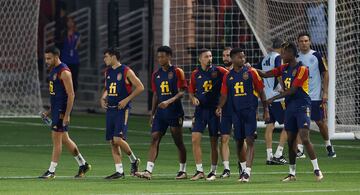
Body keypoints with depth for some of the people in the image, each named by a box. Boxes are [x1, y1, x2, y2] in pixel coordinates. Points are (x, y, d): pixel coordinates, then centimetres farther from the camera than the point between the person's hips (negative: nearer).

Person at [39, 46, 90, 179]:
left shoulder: (64, 72, -16)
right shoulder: (53, 70, 14)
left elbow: (71, 95, -18)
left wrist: (66, 115, -22)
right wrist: (49, 111, 20)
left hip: (62, 111, -10)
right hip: (55, 109, 10)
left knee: (56, 139, -7)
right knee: (64, 139, 14)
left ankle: (51, 171, -3)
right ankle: (83, 164, 24)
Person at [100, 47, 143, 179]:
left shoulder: (126, 71, -9)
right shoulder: (107, 72, 13)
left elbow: (140, 87, -9)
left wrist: (126, 100, -14)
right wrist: (103, 98, 7)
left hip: (122, 109, -7)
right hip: (110, 109, 7)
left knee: (118, 139, -17)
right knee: (112, 142, 4)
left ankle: (133, 160, 7)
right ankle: (119, 171, 8)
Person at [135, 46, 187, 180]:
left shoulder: (177, 72, -5)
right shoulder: (156, 75, 12)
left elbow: (181, 92, -10)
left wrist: (169, 101, -25)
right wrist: (152, 114, 15)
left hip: (175, 112, -5)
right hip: (160, 113, 5)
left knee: (178, 142, 4)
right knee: (154, 139, -7)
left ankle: (183, 171, 16)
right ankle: (148, 171, -14)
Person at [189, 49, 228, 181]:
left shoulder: (218, 71, -1)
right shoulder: (195, 74, 7)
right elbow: (191, 92, 16)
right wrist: (193, 98, -6)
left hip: (214, 110, -2)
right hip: (200, 109, 2)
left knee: (214, 142, 3)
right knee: (195, 139, -9)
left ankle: (213, 171, 12)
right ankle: (199, 170, -2)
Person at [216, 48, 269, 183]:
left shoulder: (251, 72, -1)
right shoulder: (228, 76, 8)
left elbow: (261, 91, 2)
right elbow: (224, 95, 10)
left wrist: (266, 109, 0)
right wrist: (220, 107, -9)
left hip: (250, 111, -4)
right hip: (236, 112, 4)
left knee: (249, 141, -12)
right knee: (239, 142, 10)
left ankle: (247, 171, -17)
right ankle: (243, 169, 24)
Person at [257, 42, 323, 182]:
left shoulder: (302, 69, -12)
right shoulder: (284, 68, 11)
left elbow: (292, 90, -16)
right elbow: (265, 74, 12)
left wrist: (274, 98, -13)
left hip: (302, 107, -7)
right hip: (290, 107, 7)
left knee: (305, 138, -17)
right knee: (290, 140, 8)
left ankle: (317, 170, -11)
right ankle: (292, 173, 16)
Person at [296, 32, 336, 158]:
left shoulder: (317, 56, -2)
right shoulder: (295, 58, 6)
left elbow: (325, 74, 0)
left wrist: (325, 93, -7)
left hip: (316, 96, -2)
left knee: (320, 122, 4)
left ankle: (328, 145, 22)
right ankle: (300, 149, 1)